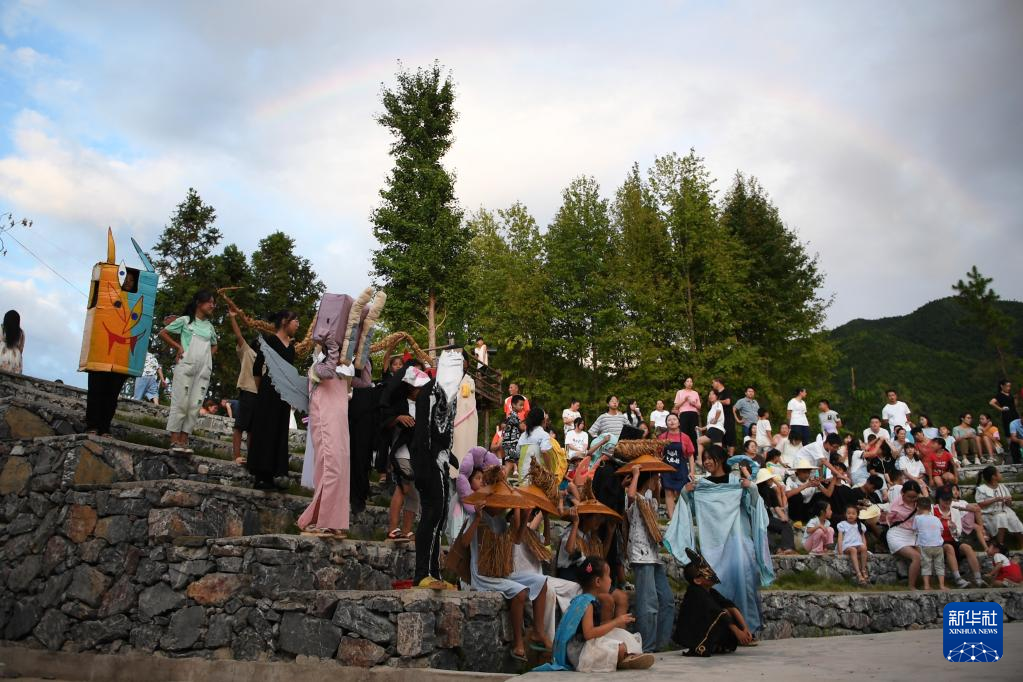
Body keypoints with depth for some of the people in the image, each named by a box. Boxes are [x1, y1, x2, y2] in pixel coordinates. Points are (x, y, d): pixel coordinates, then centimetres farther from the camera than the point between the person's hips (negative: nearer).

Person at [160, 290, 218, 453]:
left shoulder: (210, 326, 19)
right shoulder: (185, 320, 5)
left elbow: (214, 346, 32)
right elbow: (163, 333, 6)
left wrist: (209, 355, 13)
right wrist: (178, 347, -3)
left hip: (204, 369, 5)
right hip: (186, 366, -5)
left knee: (195, 405, 1)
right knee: (180, 402, -6)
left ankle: (184, 440, 5)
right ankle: (174, 439, -3)